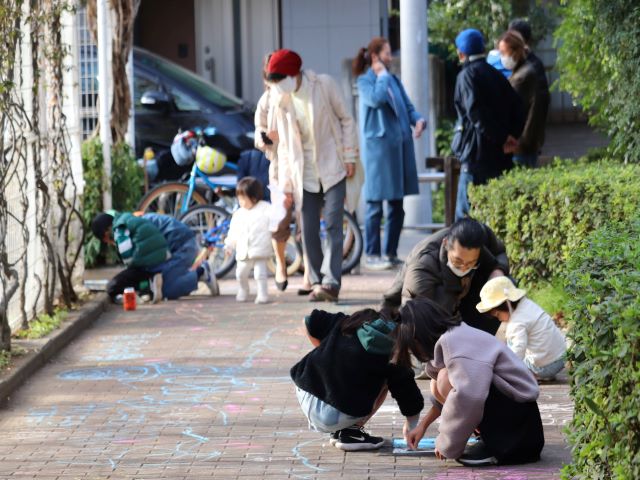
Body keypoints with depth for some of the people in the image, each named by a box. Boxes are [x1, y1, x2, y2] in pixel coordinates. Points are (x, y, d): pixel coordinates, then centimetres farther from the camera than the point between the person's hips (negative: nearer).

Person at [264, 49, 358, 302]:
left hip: (333, 169, -3)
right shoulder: (281, 101, 3)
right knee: (308, 231, 1)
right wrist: (286, 184, 5)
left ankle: (331, 282, -15)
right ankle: (317, 282, 11)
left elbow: (345, 119, 2)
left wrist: (349, 156, -3)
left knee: (332, 225, -11)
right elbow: (283, 145, 7)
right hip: (305, 174, 3)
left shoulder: (324, 85, -6)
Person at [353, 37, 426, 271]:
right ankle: (371, 255, 0)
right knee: (375, 205, -5)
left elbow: (408, 107, 15)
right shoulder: (365, 81, -4)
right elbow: (376, 99, -23)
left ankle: (391, 253, 17)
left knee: (397, 205, 10)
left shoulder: (394, 80, 17)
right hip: (378, 147, -7)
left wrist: (419, 120, -5)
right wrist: (382, 75, -10)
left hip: (400, 145, 7)